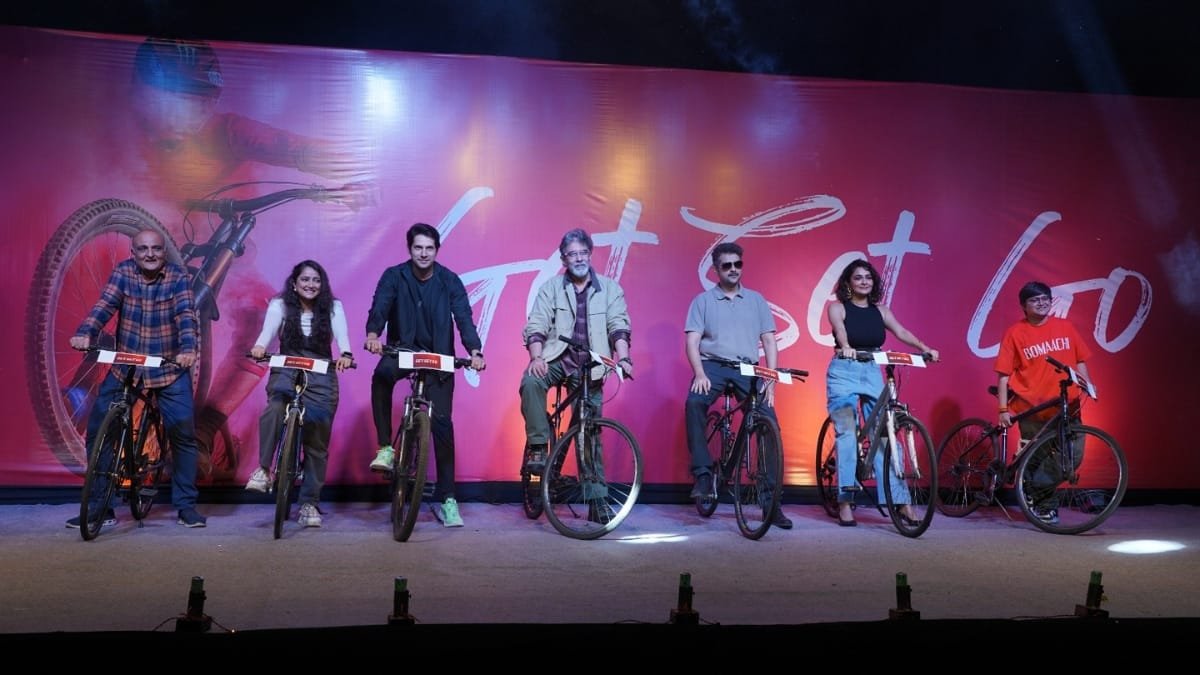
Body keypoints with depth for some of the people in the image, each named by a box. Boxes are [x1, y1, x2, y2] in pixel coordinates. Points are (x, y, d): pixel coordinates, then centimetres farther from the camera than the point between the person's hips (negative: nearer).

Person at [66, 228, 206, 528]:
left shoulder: (179, 277, -6)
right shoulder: (122, 272, -1)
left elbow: (186, 316, -18)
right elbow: (104, 305, -14)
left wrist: (188, 349, -37)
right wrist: (85, 334, -33)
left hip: (170, 369, -2)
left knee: (183, 433, -6)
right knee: (98, 431, 0)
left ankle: (186, 505, 8)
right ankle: (99, 506, 13)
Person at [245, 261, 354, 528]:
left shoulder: (333, 307, 3)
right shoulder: (280, 304, 3)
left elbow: (341, 334, -13)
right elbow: (269, 329, -15)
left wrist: (345, 354, -35)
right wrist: (260, 346, -38)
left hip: (321, 375, 1)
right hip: (286, 370, -1)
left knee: (317, 440, 2)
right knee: (275, 407, -35)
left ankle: (310, 502, 12)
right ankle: (264, 469, -24)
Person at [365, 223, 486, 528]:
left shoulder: (450, 281, -4)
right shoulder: (394, 276, -5)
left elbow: (464, 318, -14)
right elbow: (380, 307, -19)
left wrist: (475, 351, -33)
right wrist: (373, 334, -41)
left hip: (438, 358, 0)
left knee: (442, 422, -6)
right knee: (382, 374, -35)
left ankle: (446, 498, 2)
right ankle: (385, 448, -22)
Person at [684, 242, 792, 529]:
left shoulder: (756, 300, 15)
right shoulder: (703, 300, 10)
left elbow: (769, 341, 10)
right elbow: (692, 341, 1)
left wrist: (771, 379, -2)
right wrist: (700, 374, -15)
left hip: (748, 369, 2)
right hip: (713, 365, -2)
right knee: (694, 403, -33)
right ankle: (703, 474, -25)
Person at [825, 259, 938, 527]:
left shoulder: (880, 311, 11)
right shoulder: (838, 308, 1)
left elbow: (901, 331, -4)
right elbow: (840, 331, -20)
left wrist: (925, 349, -22)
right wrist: (845, 348, -42)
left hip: (872, 373, 3)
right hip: (844, 372, -3)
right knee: (846, 434, -8)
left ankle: (901, 501, -2)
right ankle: (845, 502, -3)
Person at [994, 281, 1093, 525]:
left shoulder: (1065, 327, 7)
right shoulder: (1015, 333, -2)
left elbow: (1079, 361, 13)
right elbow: (1004, 374, -4)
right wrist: (1003, 409, -9)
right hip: (1031, 408, -3)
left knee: (1073, 454, -4)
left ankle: (1034, 491, 16)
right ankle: (1043, 505, 22)